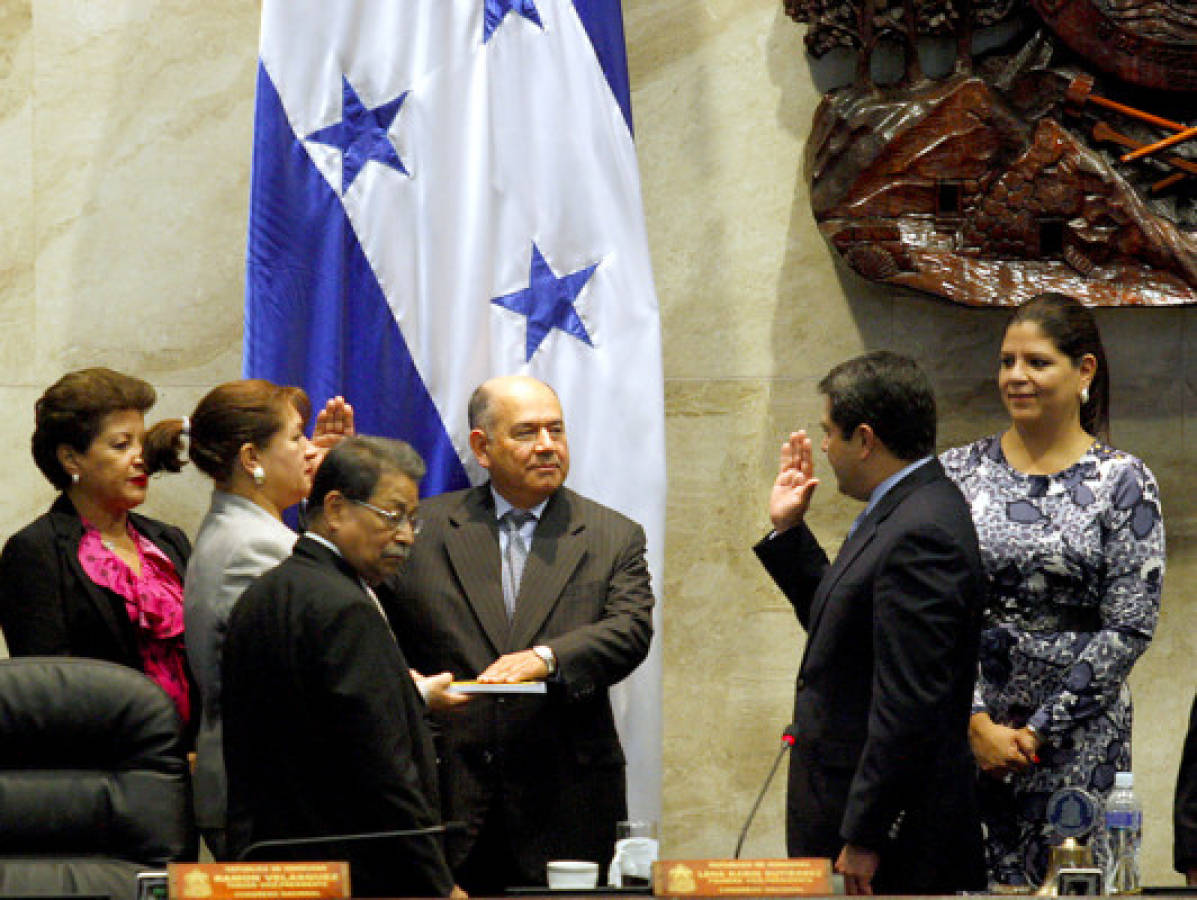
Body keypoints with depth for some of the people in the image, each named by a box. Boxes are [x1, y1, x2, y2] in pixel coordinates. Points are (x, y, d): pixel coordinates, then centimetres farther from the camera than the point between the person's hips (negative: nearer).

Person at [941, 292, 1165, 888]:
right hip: (964, 727, 2)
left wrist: (1039, 730, -9)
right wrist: (978, 722, -9)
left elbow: (1128, 628, -5)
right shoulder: (957, 473, 6)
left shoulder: (1123, 484, -1)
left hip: (1078, 735, -2)